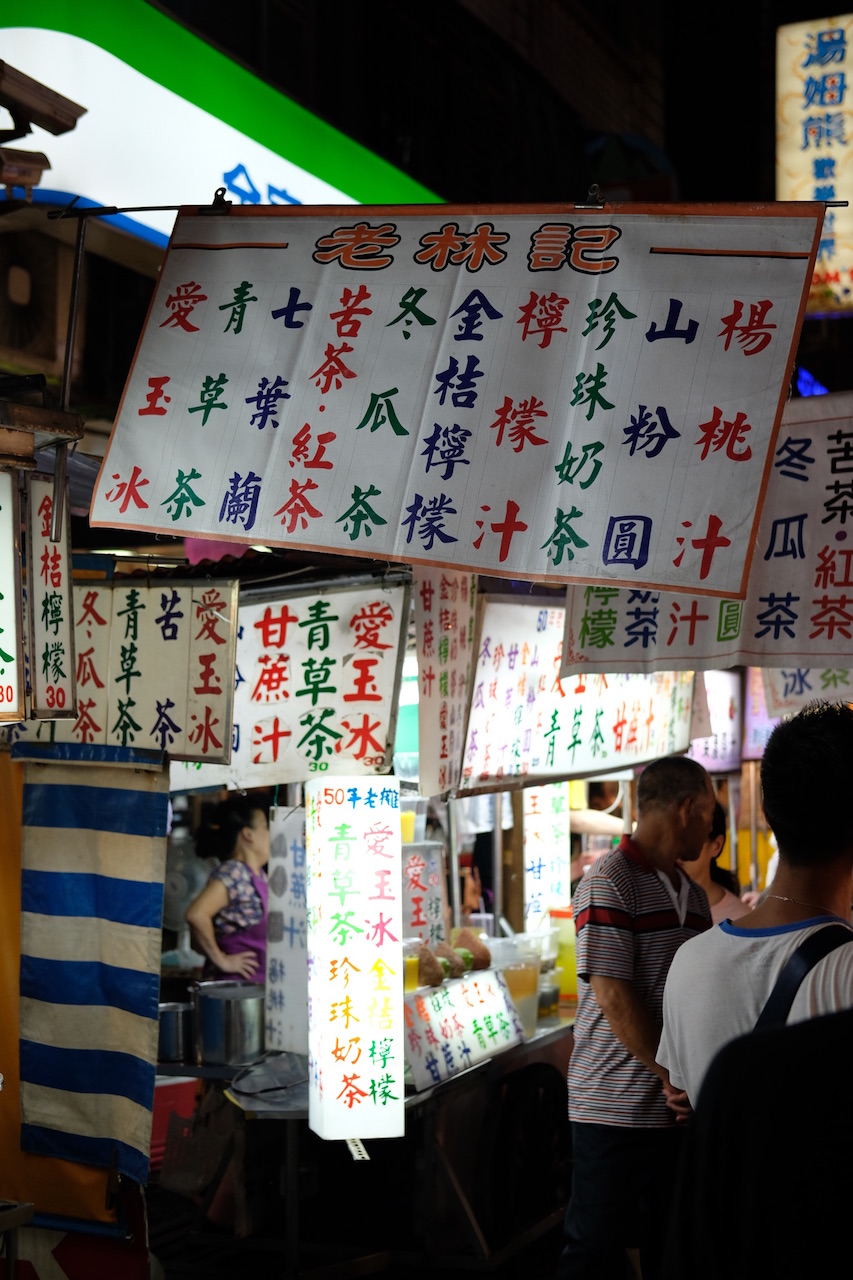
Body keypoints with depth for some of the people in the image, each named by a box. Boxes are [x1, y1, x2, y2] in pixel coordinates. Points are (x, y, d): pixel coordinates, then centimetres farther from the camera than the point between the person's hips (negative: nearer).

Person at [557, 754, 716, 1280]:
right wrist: (674, 1075, -15)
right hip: (616, 1111, -7)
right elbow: (614, 996, -18)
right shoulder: (609, 881, -13)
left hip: (680, 1110, 7)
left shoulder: (694, 895, 13)